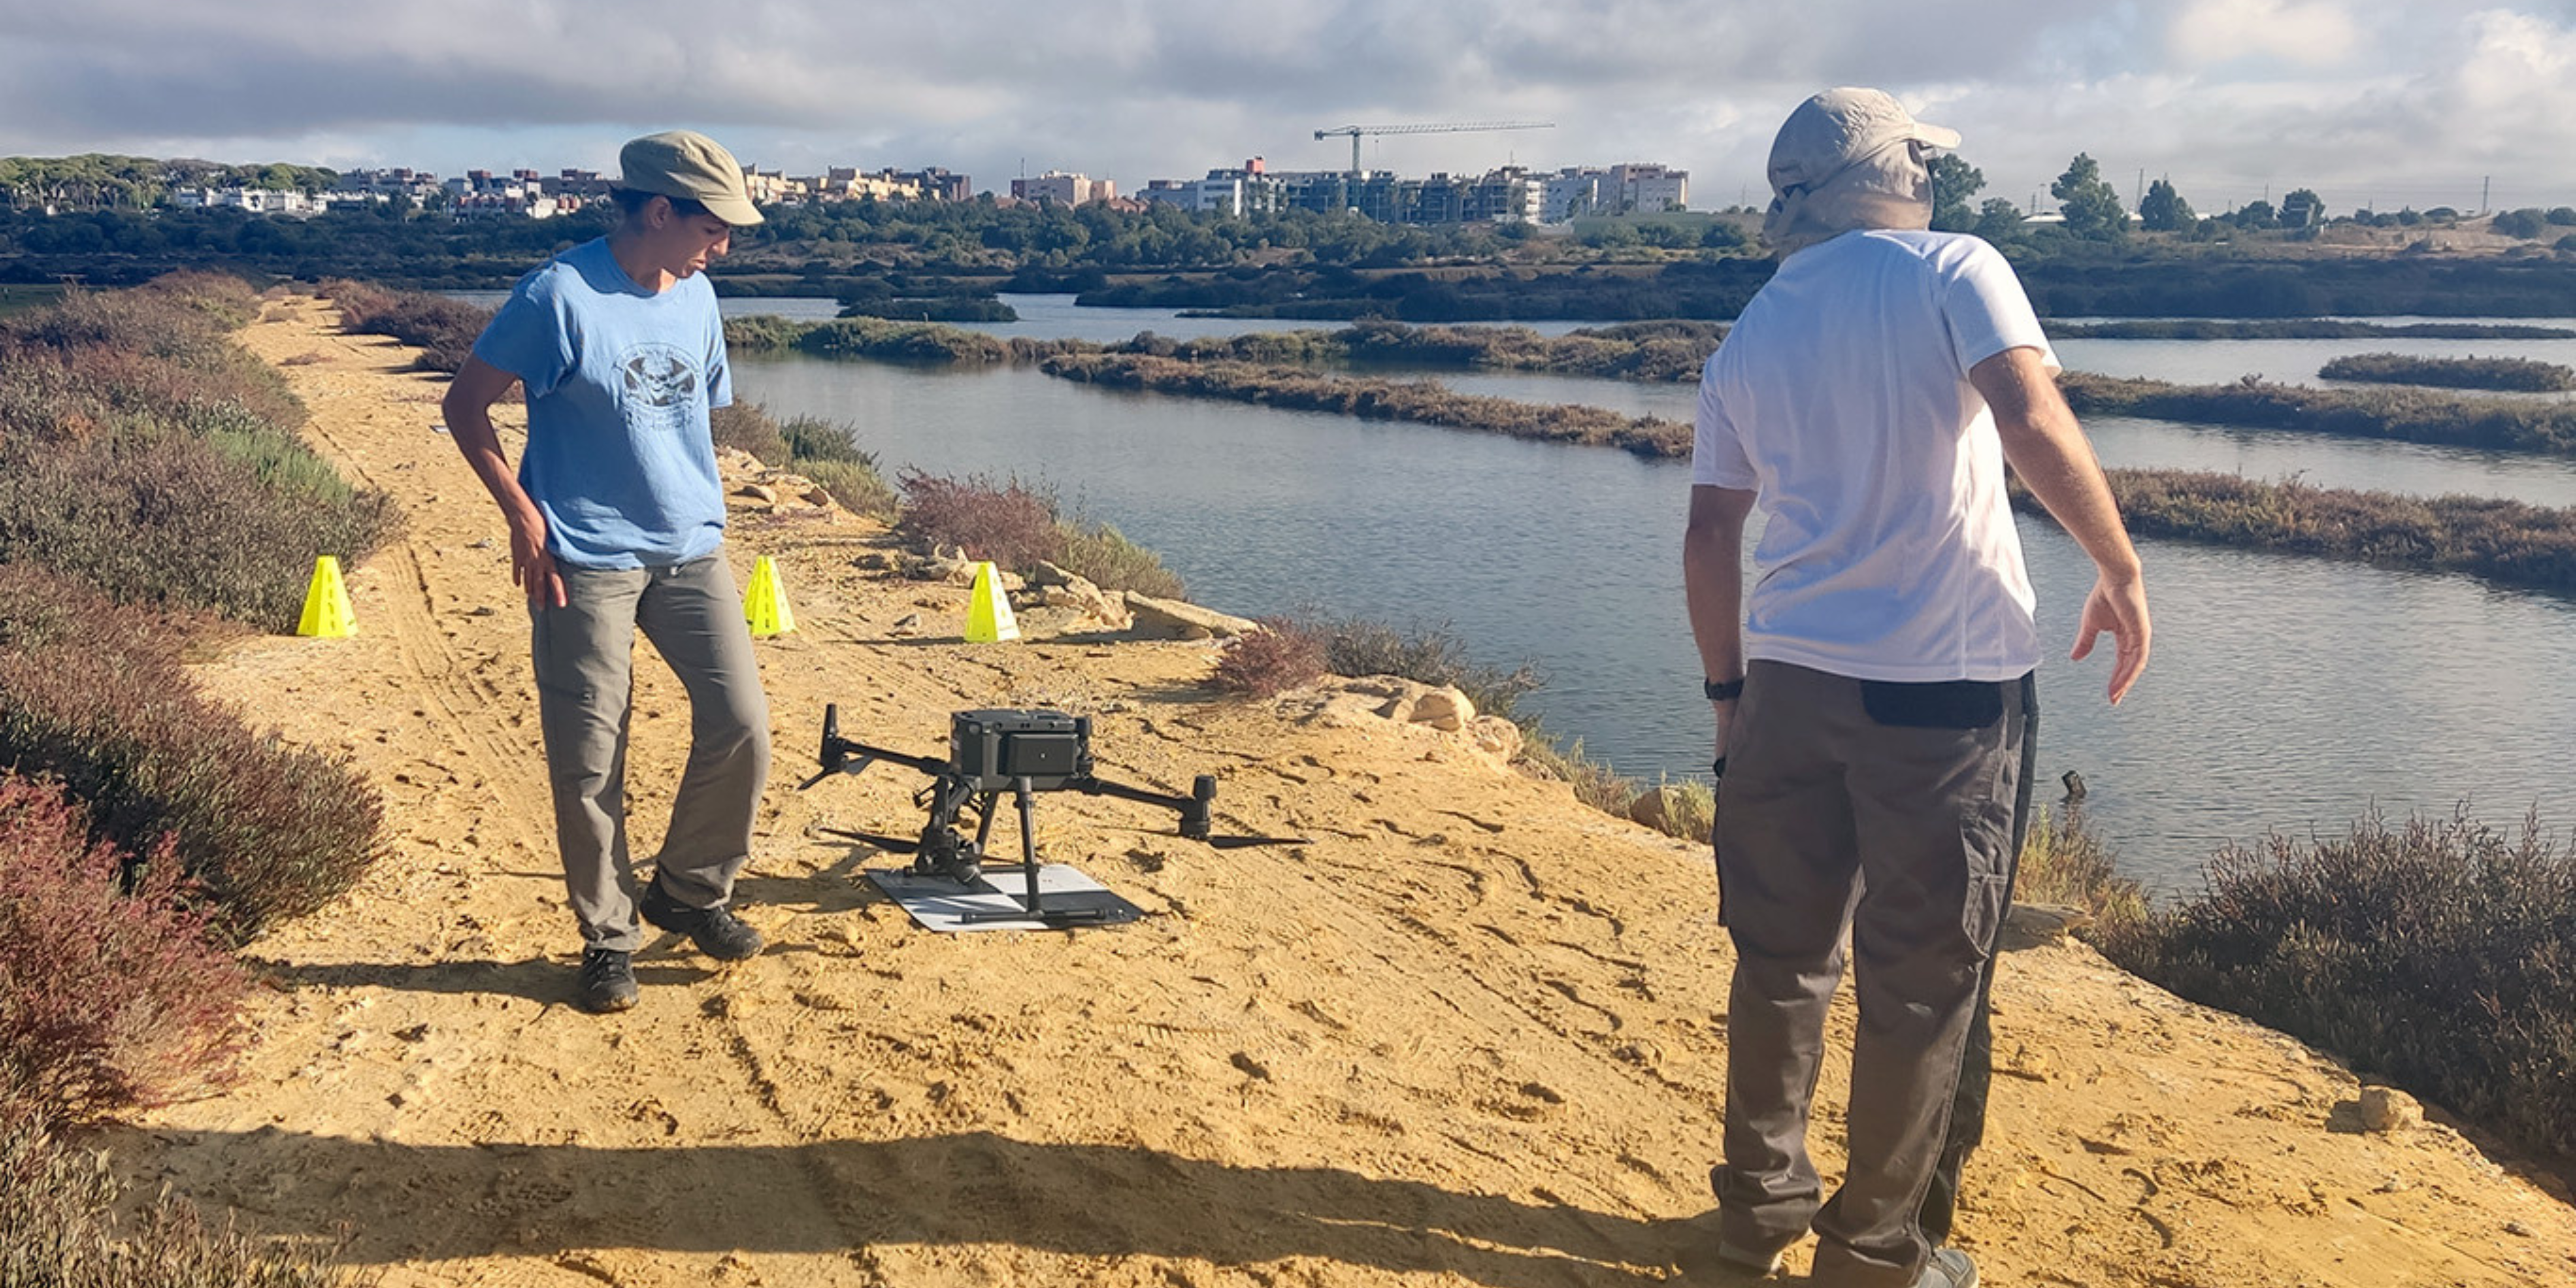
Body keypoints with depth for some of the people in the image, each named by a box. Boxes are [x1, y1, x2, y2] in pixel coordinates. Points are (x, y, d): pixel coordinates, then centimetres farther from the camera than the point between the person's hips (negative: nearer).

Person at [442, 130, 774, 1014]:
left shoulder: (697, 299, 9)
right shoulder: (560, 297, -11)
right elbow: (466, 407, -6)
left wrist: (698, 508, 14)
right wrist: (523, 519, -11)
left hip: (692, 550, 6)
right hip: (585, 562, -5)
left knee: (742, 725, -4)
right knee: (589, 764, -1)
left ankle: (691, 892, 18)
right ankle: (608, 938, 17)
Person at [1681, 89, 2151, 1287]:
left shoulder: (1747, 342, 11)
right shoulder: (1953, 270, -3)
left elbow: (1710, 536, 11)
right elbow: (2035, 424, -17)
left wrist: (1730, 690, 19)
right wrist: (2122, 571, -7)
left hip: (1790, 683, 5)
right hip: (1945, 690, -5)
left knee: (1781, 956, 16)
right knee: (1922, 979, 6)